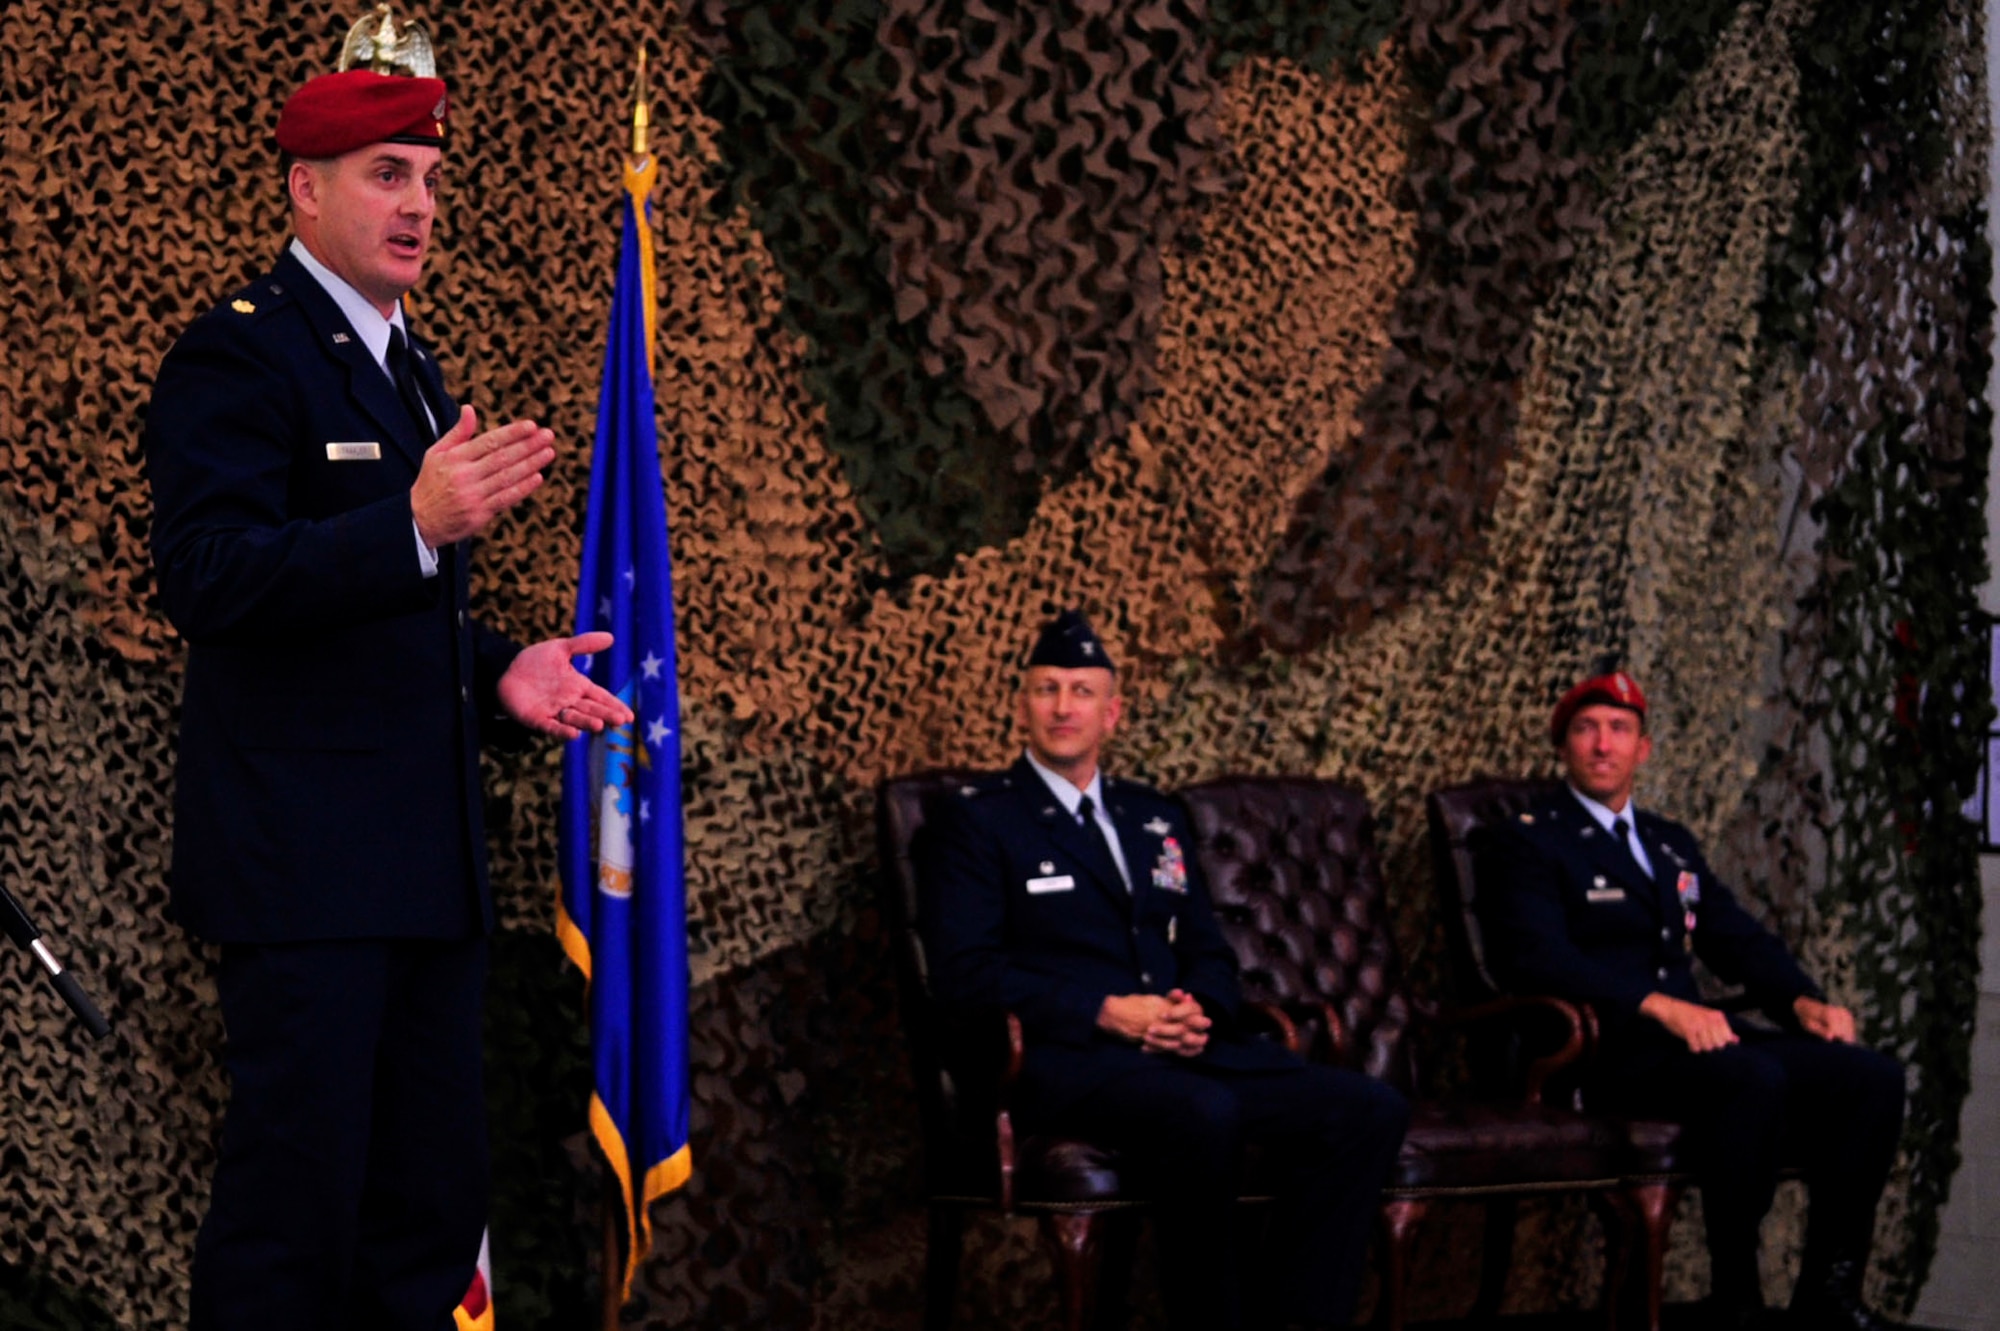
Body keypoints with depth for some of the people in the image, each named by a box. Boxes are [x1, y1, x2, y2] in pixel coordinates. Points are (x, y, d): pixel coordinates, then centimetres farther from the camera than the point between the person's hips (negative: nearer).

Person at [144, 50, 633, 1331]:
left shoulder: (410, 365, 20)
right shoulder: (236, 356, -8)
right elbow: (208, 578, -21)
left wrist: (496, 670, 9)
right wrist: (416, 527, -29)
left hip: (429, 858, 9)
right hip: (304, 856, -9)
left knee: (436, 1193, 11)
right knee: (296, 1192, -7)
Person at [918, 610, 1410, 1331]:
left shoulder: (1155, 817, 24)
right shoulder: (977, 823, 5)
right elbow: (966, 970, -6)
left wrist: (1200, 1010, -3)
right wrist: (1106, 1012, -15)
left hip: (1185, 1051, 6)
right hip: (1066, 1057, -6)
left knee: (1371, 1109, -17)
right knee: (1206, 1114, -39)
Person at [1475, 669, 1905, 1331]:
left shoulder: (1672, 844, 27)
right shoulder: (1526, 843, 3)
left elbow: (1740, 939, 20)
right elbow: (1537, 957, -14)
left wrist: (1802, 1001, -3)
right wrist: (1659, 1006, -25)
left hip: (1694, 1033, 7)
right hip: (1603, 1054, -7)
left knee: (1871, 1076, -14)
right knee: (1753, 1077, -35)